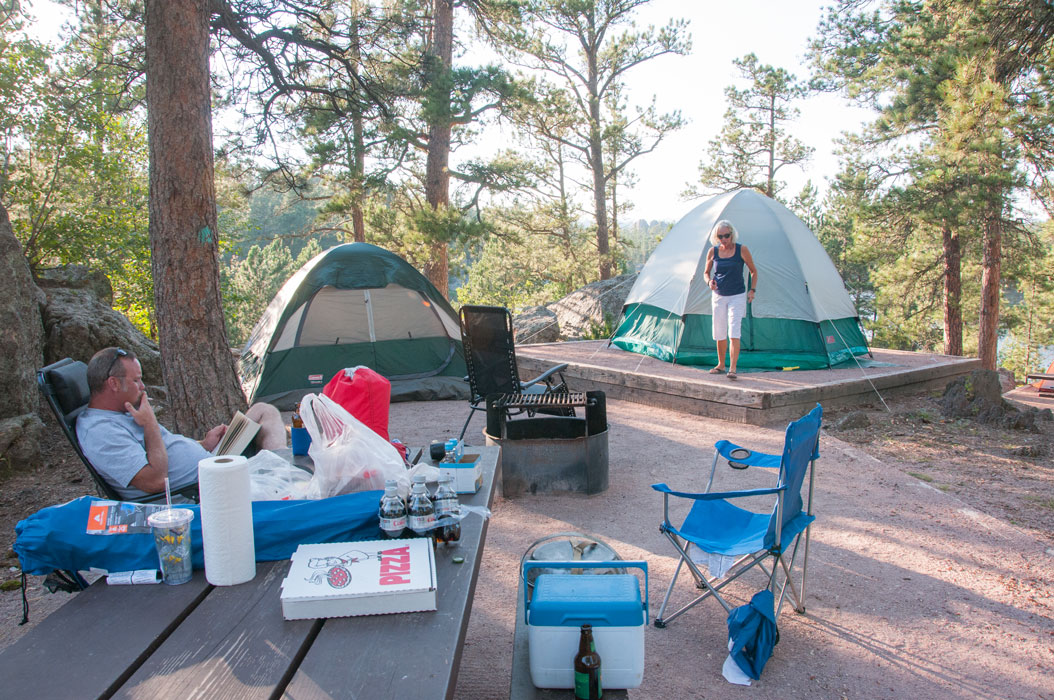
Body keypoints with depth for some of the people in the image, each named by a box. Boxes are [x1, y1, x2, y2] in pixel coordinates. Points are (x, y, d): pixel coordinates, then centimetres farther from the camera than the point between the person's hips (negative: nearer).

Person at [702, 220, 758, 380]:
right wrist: (709, 282, -11)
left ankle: (732, 369, -16)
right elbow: (706, 272, 11)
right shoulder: (713, 252, -1)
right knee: (720, 333, 9)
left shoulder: (741, 250, -7)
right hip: (718, 296, 3)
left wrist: (752, 290, -8)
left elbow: (753, 271, 4)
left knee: (734, 332, -14)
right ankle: (721, 365, 25)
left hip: (737, 296, -3)